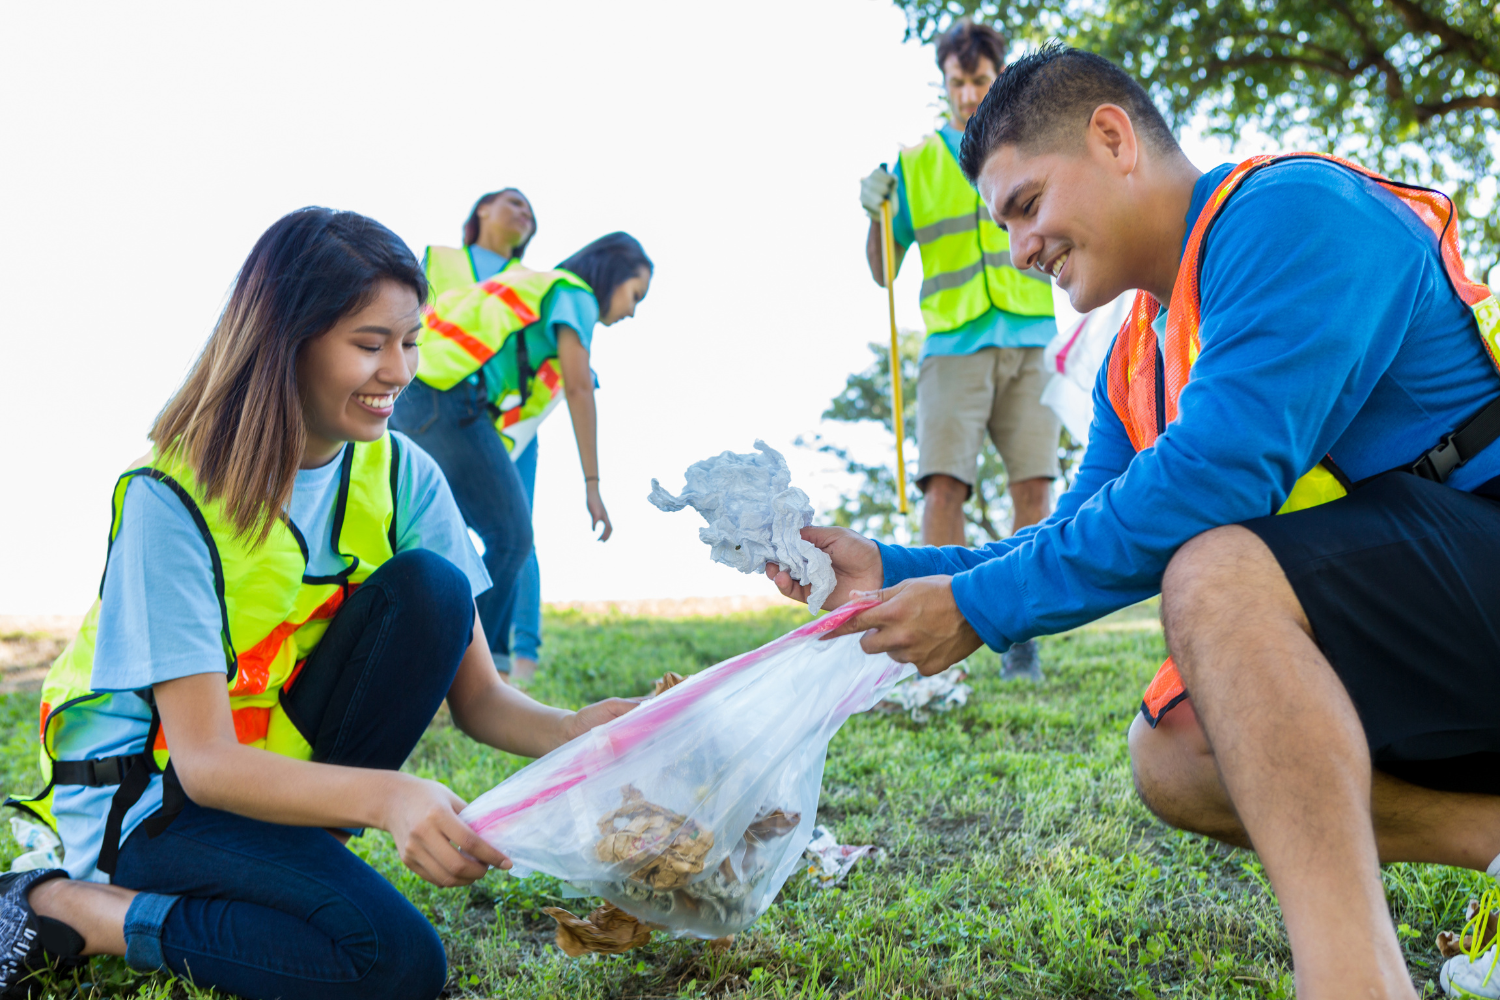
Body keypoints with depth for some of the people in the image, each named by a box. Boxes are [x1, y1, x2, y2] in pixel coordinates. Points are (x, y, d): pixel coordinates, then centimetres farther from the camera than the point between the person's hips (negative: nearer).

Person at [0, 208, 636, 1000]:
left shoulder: (402, 475, -7)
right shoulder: (172, 499, -22)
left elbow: (477, 697, -8)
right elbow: (205, 761, -27)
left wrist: (570, 733, -31)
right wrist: (383, 795, -44)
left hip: (282, 757, 5)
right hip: (150, 796, -5)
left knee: (431, 587, -19)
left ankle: (305, 844, -6)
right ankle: (65, 910, -8)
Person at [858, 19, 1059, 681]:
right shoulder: (916, 163, 11)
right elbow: (883, 273, 10)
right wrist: (875, 214, -7)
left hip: (1029, 341, 1)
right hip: (953, 346, -1)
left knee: (1033, 484, -5)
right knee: (943, 483, -13)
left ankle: (1020, 634, 4)